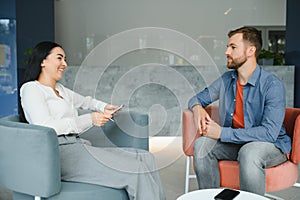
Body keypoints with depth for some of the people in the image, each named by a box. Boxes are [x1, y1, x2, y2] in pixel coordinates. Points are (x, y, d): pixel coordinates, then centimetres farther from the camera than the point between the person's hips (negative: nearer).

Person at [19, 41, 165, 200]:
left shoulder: (61, 90, 25)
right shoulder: (31, 89, 1)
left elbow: (86, 101, 42)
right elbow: (45, 126, -14)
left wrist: (104, 107, 18)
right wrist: (90, 120, -11)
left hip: (78, 147, 9)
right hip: (63, 151, -8)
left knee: (146, 158, -9)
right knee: (137, 171, -23)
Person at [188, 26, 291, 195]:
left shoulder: (273, 85, -17)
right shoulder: (227, 79, 2)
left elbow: (269, 133, -25)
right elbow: (198, 98, 14)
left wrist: (222, 133, -27)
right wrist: (197, 108, -13)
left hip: (271, 145, -5)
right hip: (235, 142, 5)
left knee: (249, 152, -38)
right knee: (202, 144, -21)